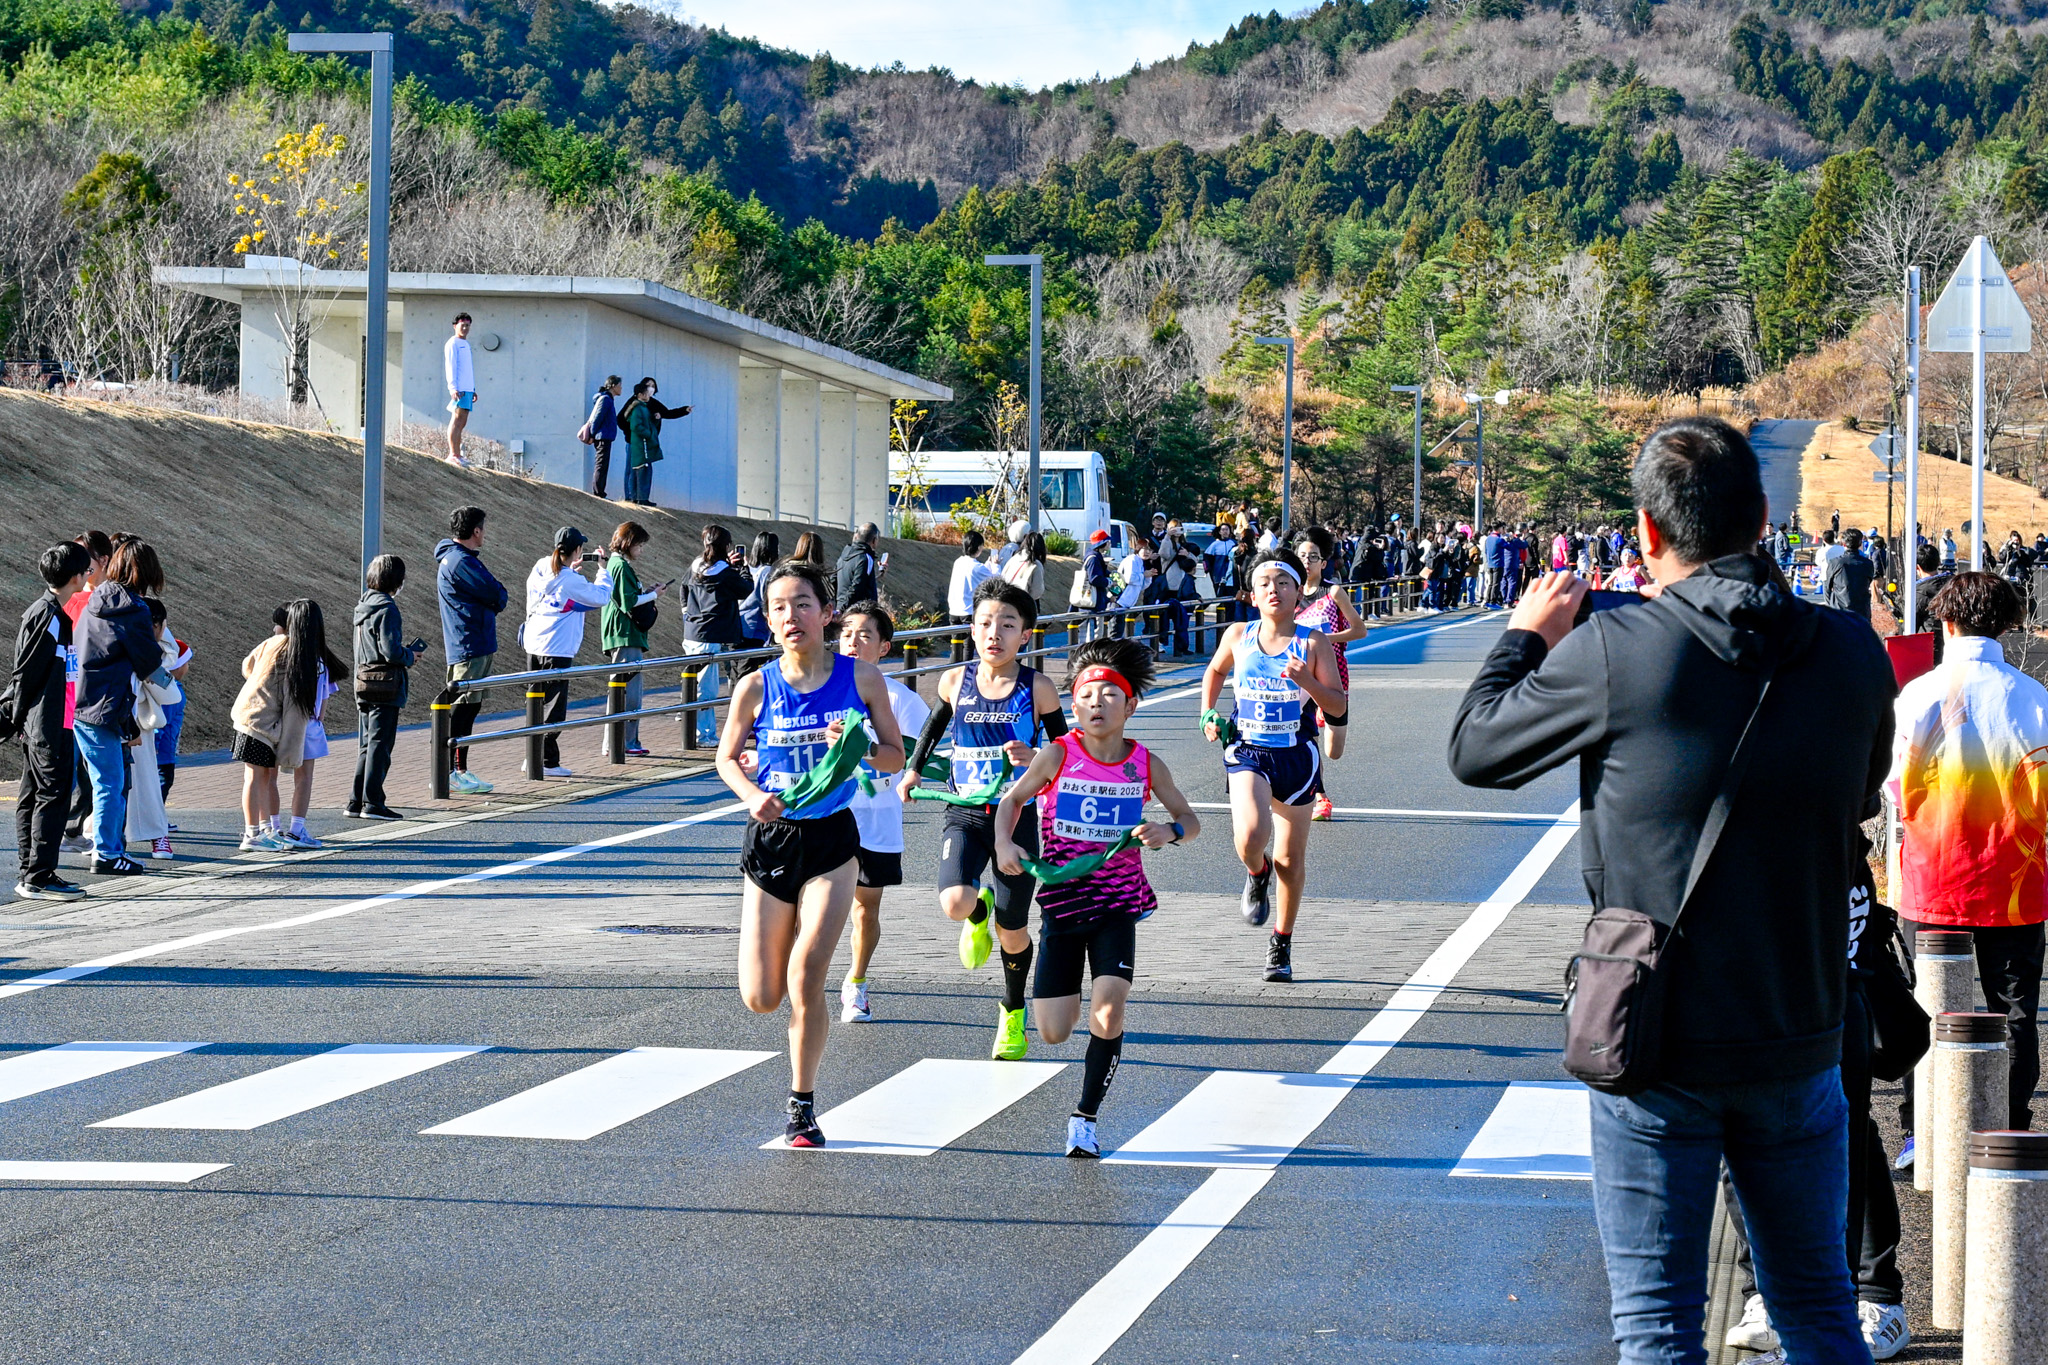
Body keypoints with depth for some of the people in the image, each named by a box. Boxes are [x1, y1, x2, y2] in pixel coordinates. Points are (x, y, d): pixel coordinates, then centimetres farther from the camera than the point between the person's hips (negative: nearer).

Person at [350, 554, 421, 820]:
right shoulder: (387, 609, -14)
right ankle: (372, 804, -4)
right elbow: (391, 651, -20)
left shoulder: (364, 606, 13)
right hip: (385, 686, -8)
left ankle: (356, 802, 14)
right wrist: (410, 656, -1)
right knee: (380, 745, -4)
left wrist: (404, 652, 15)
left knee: (366, 745, 13)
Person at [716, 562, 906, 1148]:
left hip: (832, 841, -1)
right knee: (761, 1000, 3)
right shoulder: (757, 686, -5)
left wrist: (856, 748, -18)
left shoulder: (860, 677, -5)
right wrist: (753, 794, -13)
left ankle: (802, 1107, 4)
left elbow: (895, 755, 3)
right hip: (770, 839, 1)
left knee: (805, 981, -14)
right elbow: (727, 757, 8)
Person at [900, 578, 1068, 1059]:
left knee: (1012, 929, 7)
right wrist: (913, 770, 13)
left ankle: (1012, 1015, 34)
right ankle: (978, 913, 16)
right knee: (955, 903, -24)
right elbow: (936, 724, 20)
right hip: (965, 816, 1)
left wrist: (1036, 760, -21)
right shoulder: (955, 681, -1)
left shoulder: (1038, 689, -7)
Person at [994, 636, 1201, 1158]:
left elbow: (1189, 818, 7)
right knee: (1053, 1033, 0)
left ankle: (1085, 1116, 1)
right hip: (1061, 902, 0)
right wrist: (1004, 844, -11)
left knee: (1107, 1017, -19)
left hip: (1117, 905, 0)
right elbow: (1012, 799, 7)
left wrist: (1167, 832, -15)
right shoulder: (1057, 756, -7)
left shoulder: (1145, 765, -3)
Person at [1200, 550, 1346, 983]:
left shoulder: (1314, 643, -6)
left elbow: (1338, 707, -8)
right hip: (1248, 752, 0)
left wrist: (1306, 681, -24)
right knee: (1250, 838, -25)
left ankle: (1281, 943, 29)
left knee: (1290, 859, 9)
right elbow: (1215, 672, 21)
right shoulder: (1238, 637, 0)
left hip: (1297, 756, 0)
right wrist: (1208, 713, 7)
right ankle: (1256, 873, 13)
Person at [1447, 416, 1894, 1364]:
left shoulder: (1613, 654, -16)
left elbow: (1476, 749, 0)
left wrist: (1526, 636, 19)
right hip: (1798, 1037, 3)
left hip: (1656, 1042, -3)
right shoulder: (1852, 655, -5)